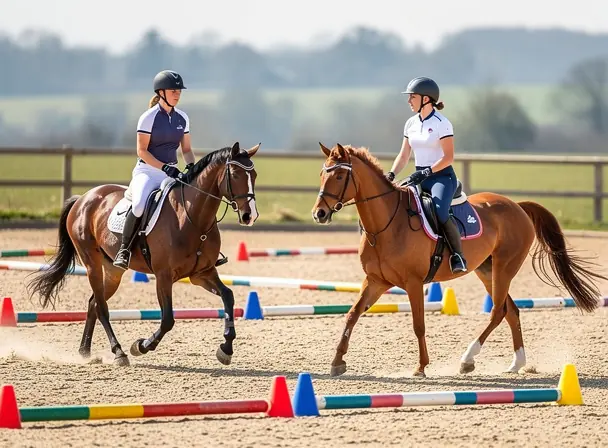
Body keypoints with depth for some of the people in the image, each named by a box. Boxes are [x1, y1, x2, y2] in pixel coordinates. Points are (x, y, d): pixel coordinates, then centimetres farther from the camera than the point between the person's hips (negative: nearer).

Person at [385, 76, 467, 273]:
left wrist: (426, 172, -24)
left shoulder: (441, 123, -9)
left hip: (441, 176, -7)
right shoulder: (411, 124, 11)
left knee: (440, 212, -32)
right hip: (420, 177, 7)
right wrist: (391, 175, -2)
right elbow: (404, 156, 14)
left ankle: (458, 256, -22)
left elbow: (448, 157, -14)